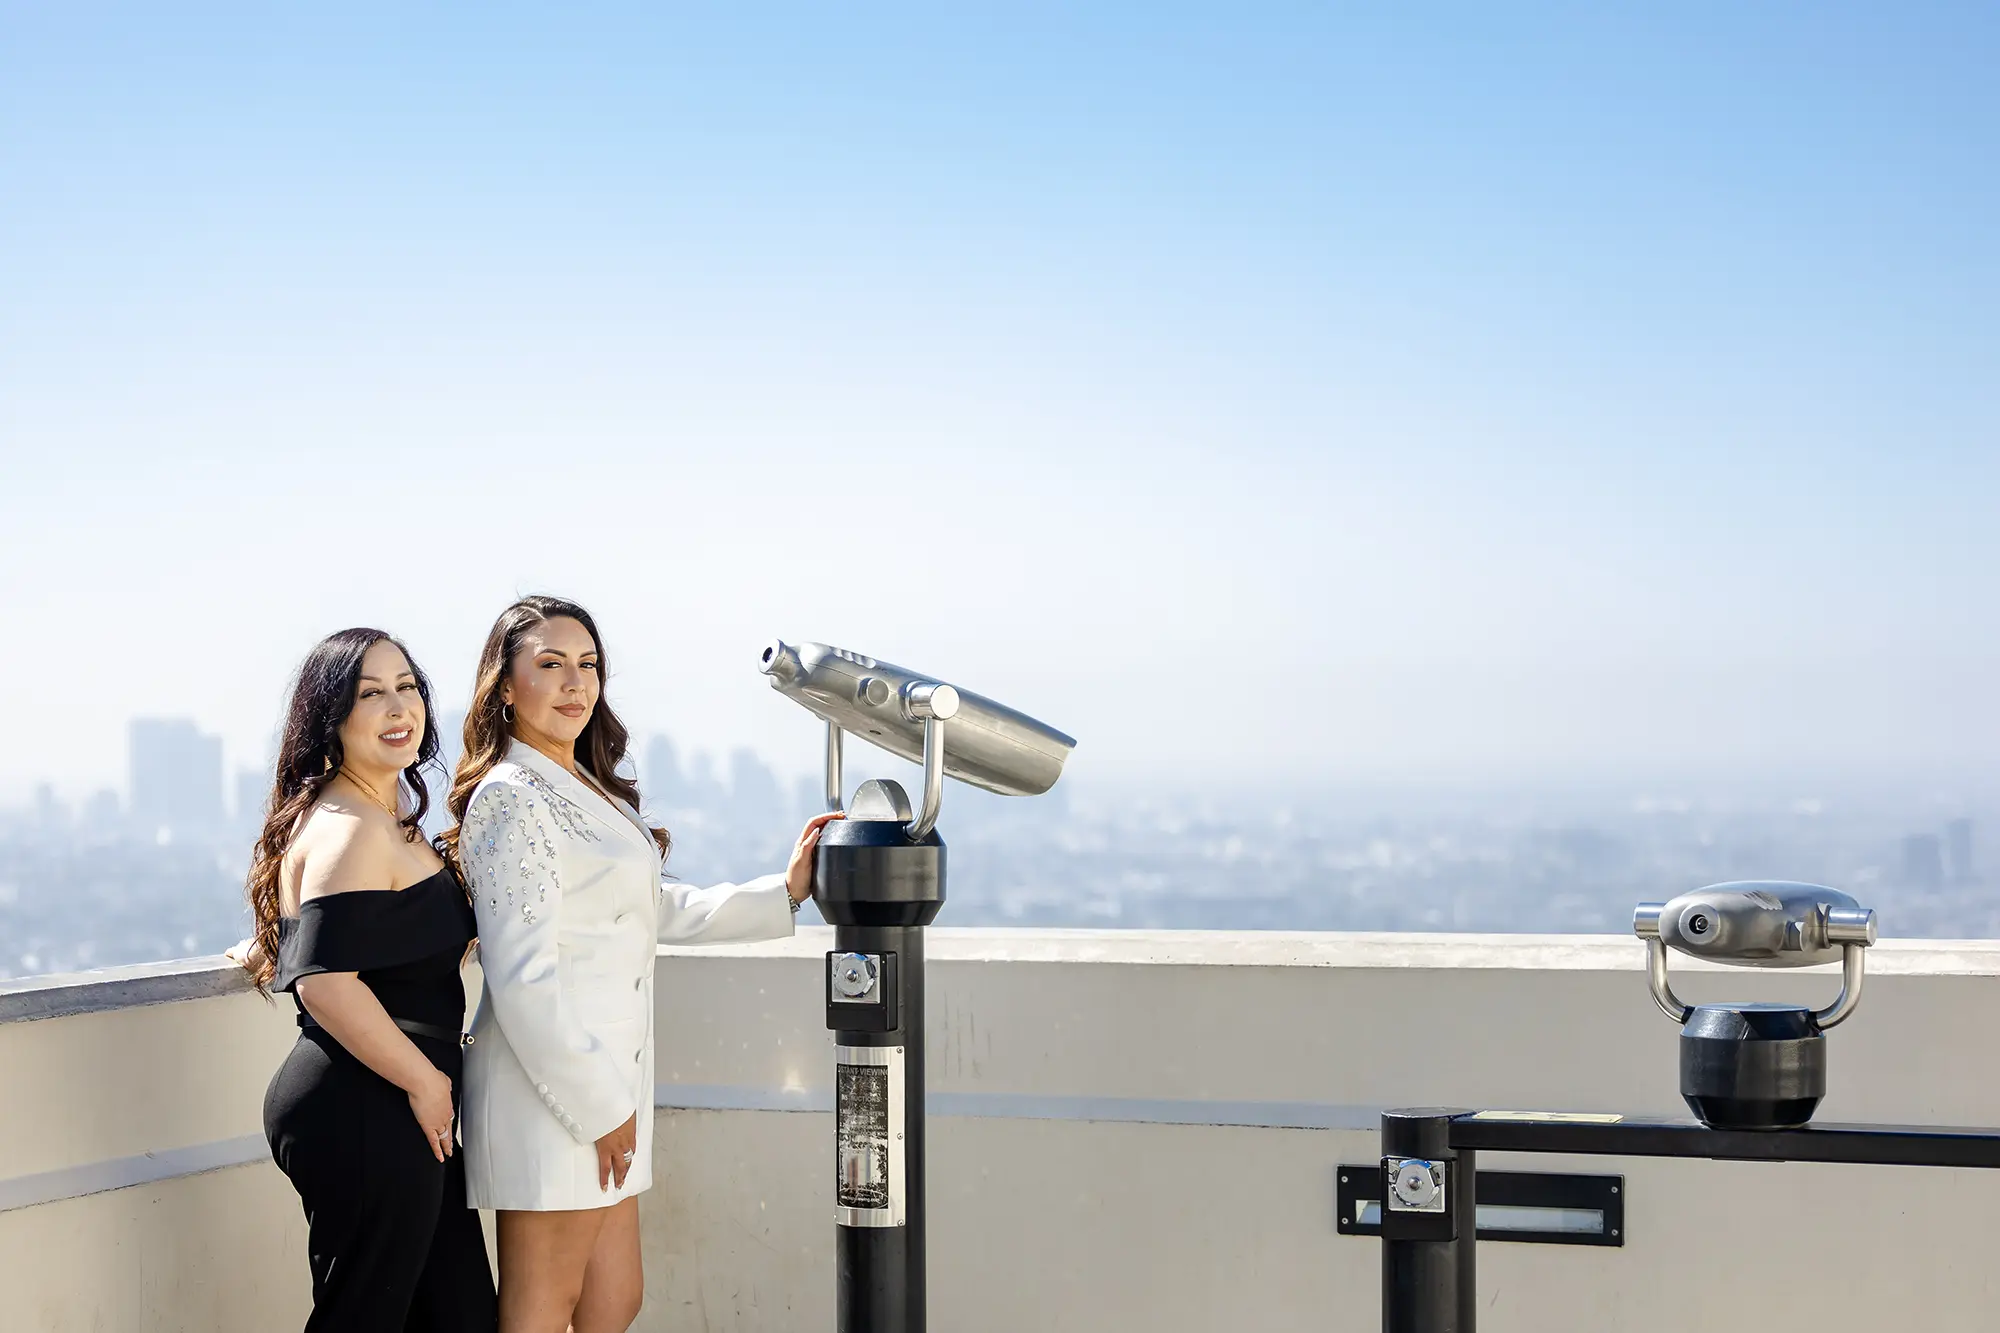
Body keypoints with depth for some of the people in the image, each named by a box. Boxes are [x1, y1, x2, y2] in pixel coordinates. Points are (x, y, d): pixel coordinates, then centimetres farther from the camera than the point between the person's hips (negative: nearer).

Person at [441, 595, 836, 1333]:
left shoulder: (590, 792, 16)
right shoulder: (511, 797, -13)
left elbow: (658, 911, 22)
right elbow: (523, 979, -18)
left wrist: (784, 891, 16)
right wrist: (597, 1107, -16)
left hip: (606, 1085, 9)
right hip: (551, 1094, -9)